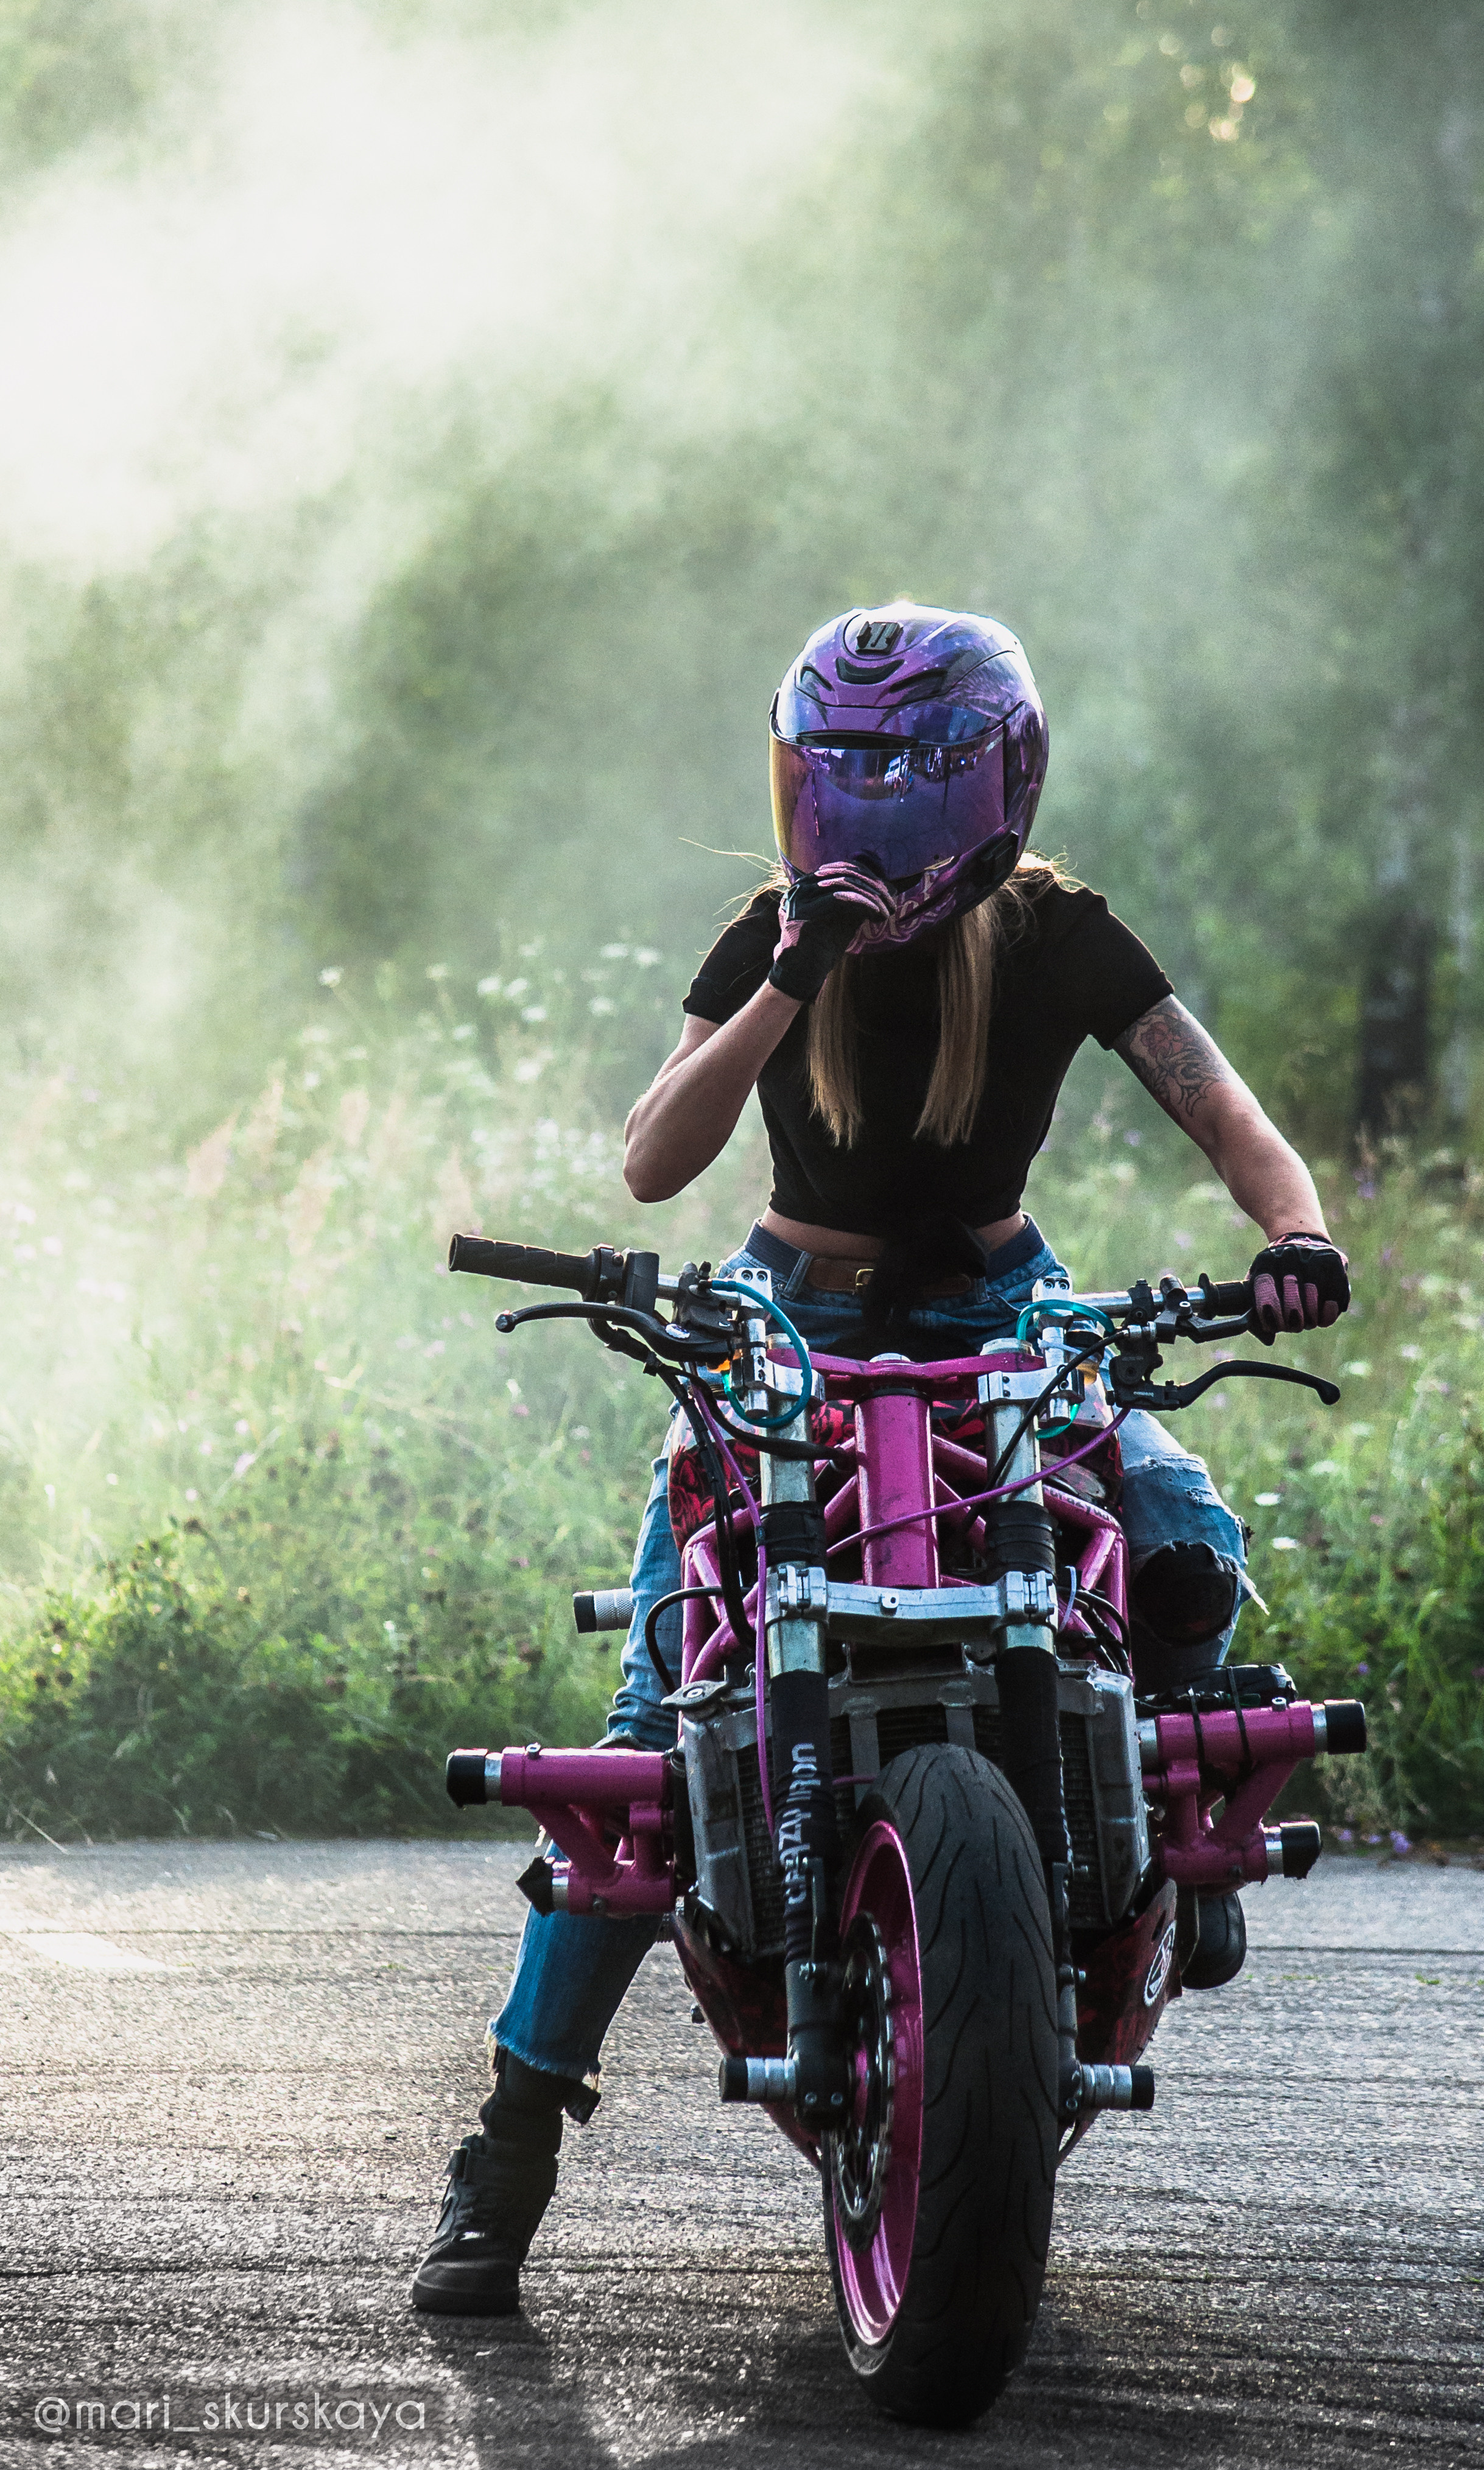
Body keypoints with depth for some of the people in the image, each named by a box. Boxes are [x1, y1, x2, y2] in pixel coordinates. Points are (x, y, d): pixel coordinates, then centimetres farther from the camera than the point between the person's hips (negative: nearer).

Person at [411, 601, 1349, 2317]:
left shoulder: (1058, 938, -8)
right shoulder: (773, 939, -8)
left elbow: (1222, 1112, -14)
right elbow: (652, 1164, -19)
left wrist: (1294, 1228, -37)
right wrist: (794, 990, -31)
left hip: (1000, 1325, 1)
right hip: (790, 1330, -1)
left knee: (1192, 1559, -28)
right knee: (661, 1716, -16)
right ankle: (515, 2141, -13)